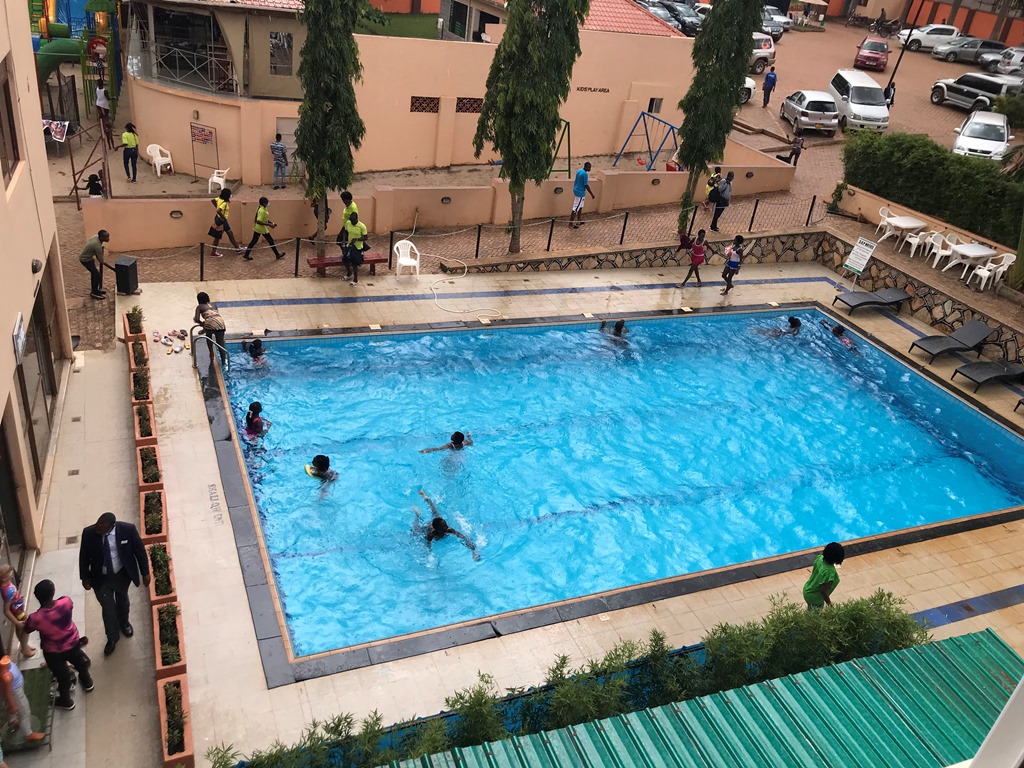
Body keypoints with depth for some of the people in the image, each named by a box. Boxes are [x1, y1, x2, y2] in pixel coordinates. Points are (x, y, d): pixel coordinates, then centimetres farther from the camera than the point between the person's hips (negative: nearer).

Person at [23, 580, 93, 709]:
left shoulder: (35, 618, -35)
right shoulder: (66, 602, -30)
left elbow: (27, 629, -10)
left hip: (53, 653, -2)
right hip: (72, 644, 2)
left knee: (62, 675, 25)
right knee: (80, 662, 34)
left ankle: (66, 700, 53)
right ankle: (87, 682, 64)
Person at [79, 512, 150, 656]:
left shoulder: (128, 530, -27)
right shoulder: (88, 533, -24)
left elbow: (140, 551, -12)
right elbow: (84, 556, -6)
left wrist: (145, 573, -5)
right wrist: (85, 577, 2)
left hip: (123, 574, 0)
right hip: (101, 577, 0)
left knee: (122, 600, 26)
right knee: (108, 608, 12)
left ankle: (123, 622, 58)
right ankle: (112, 638, 39)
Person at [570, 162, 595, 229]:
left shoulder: (579, 171, 5)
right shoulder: (585, 174, -22)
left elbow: (575, 181, 15)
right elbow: (586, 185, -21)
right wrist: (591, 194, -13)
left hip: (576, 190, 10)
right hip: (580, 193, -10)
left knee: (580, 207, 22)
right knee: (575, 209, -3)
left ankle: (579, 221, 32)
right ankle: (571, 223, 2)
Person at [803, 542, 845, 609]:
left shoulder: (820, 558, -17)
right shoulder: (830, 573, -38)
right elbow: (823, 591, -29)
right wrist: (829, 604, -14)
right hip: (815, 598, -7)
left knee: (810, 611, 31)